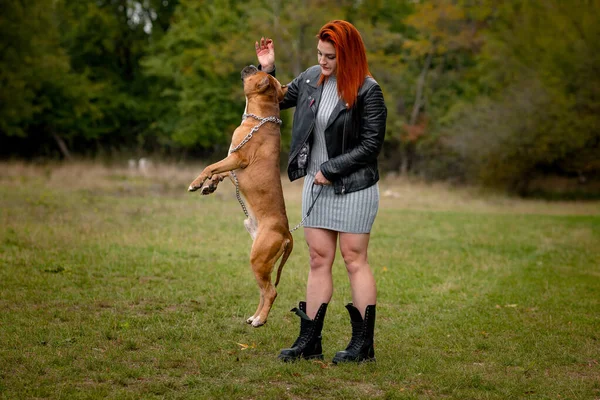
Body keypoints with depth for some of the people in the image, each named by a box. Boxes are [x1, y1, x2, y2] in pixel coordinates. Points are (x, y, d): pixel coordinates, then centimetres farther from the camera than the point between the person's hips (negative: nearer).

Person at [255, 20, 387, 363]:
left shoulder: (367, 91, -14)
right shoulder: (311, 78, 5)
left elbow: (371, 145, -14)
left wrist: (331, 169, -14)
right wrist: (267, 69, 7)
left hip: (354, 187, -6)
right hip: (316, 184, 6)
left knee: (355, 260, -1)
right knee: (319, 261, 8)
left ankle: (364, 345, 6)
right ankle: (310, 341, 12)